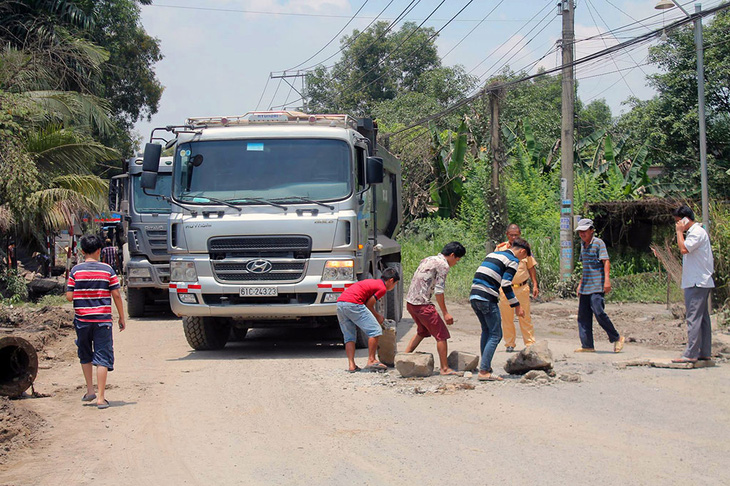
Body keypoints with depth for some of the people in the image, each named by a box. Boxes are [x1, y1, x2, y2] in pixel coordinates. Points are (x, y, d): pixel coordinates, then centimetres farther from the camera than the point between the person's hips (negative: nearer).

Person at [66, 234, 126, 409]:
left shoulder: (75, 270, -2)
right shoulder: (107, 270, -3)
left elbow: (69, 296, -5)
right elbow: (116, 295, -3)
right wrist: (122, 318, 6)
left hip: (82, 319, 1)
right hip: (103, 320, -1)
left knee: (85, 355, 20)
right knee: (102, 357, 0)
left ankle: (90, 390, 23)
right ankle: (100, 397, -5)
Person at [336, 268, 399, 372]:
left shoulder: (373, 282, 30)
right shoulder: (382, 288, 3)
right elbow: (369, 305, 2)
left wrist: (377, 316, 29)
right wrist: (378, 316, 17)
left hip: (340, 303, 9)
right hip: (353, 303, -9)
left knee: (349, 336, 13)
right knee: (375, 330, -3)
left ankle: (351, 365, 6)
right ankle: (371, 360, -3)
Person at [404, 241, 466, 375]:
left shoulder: (428, 259, 19)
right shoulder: (443, 265, -9)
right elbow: (439, 291, -15)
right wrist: (445, 313, -13)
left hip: (410, 302, 9)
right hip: (422, 303, -9)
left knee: (423, 331, 28)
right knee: (441, 335, -1)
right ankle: (445, 368, 1)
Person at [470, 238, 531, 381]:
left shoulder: (493, 254, 23)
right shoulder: (513, 261, -1)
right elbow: (506, 285, -11)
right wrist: (517, 306, -5)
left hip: (473, 296, 8)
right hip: (487, 299, -8)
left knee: (486, 331, 23)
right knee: (495, 336, -2)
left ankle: (485, 366, 26)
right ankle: (484, 372, -9)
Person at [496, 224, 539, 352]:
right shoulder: (500, 248, 5)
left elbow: (531, 268, 13)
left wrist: (535, 285, 7)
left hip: (522, 287, 0)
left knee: (525, 317, 0)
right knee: (507, 318, 2)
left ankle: (530, 343, 6)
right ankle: (509, 344, 12)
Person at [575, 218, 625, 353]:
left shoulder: (598, 243, -6)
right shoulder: (583, 244, 16)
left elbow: (606, 262, -12)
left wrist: (607, 280, -22)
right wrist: (580, 284, 25)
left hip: (597, 286, -8)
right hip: (586, 286, 8)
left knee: (599, 312, -17)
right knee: (583, 315, 3)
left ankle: (617, 338, -1)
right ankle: (587, 345, 6)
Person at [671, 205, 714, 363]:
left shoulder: (697, 232, -12)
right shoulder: (695, 232, 19)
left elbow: (684, 248, -22)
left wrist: (680, 231, -13)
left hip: (697, 283, -11)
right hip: (700, 282, 11)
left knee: (694, 317, -12)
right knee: (702, 318, 10)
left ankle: (691, 354, -15)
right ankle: (704, 352, 13)